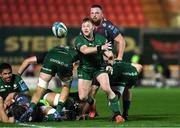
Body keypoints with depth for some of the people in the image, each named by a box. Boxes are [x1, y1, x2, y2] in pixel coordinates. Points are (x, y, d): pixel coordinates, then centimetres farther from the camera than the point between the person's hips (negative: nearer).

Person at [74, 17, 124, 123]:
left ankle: (117, 114, -15)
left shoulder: (100, 38, -7)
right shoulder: (79, 40, -14)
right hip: (85, 69, 0)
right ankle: (91, 103, 34)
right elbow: (85, 50, -35)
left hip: (99, 67, 0)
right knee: (82, 97, -5)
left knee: (106, 88, -25)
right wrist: (100, 48, -48)